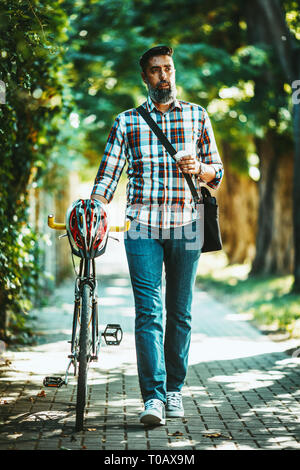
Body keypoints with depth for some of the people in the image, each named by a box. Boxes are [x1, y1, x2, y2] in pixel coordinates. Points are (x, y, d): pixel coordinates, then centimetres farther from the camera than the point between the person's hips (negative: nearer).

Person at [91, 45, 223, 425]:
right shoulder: (127, 122, 8)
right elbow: (108, 176, 5)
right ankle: (153, 397, -11)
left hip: (186, 227, 1)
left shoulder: (197, 116, 10)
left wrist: (198, 169, -10)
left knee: (180, 313, 7)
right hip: (142, 226, -1)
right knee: (148, 312, -10)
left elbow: (217, 171, 12)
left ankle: (175, 389, 20)